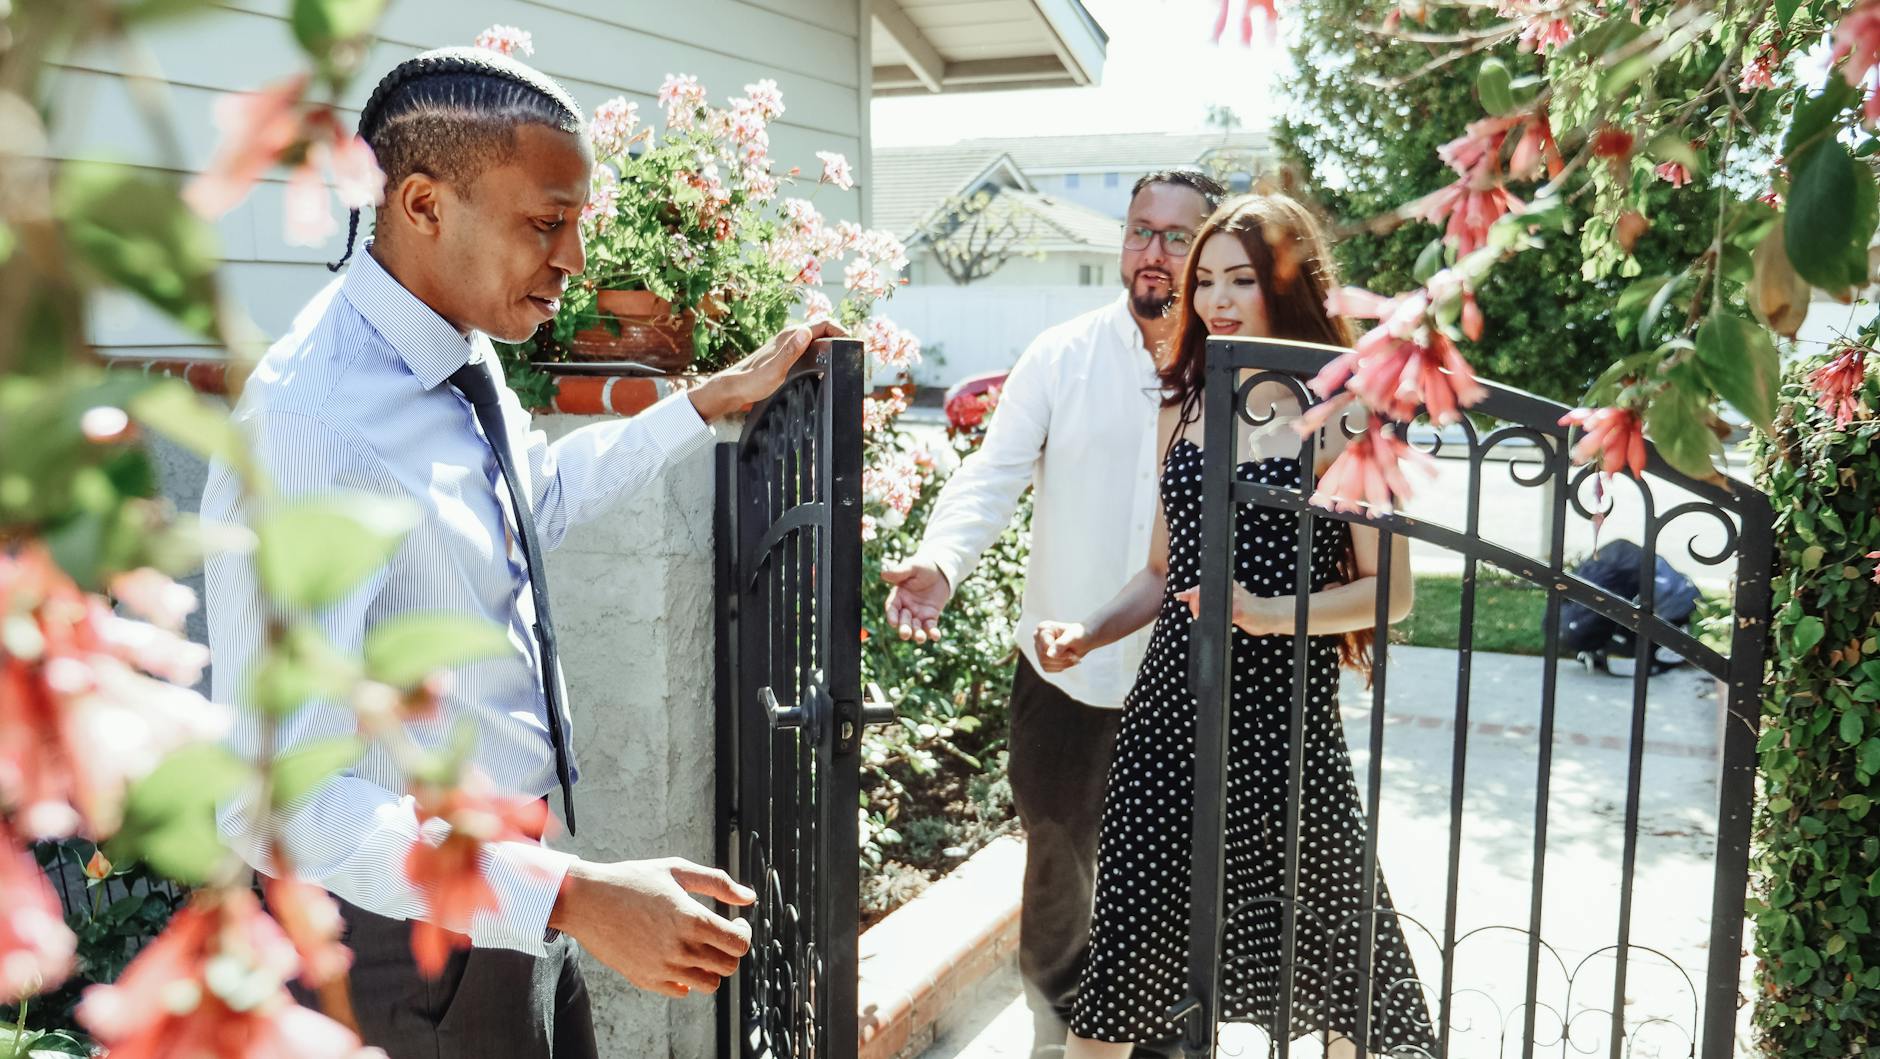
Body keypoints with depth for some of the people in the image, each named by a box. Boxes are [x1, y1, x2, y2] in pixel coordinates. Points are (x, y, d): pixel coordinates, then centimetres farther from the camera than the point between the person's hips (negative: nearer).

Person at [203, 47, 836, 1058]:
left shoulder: (463, 353, -2)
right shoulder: (310, 423, -30)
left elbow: (543, 491, 19)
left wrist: (715, 399, 12)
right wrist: (573, 895, -36)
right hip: (411, 919, -8)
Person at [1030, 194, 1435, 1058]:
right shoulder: (1182, 412, 11)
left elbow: (1390, 590, -6)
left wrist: (1269, 612, -20)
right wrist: (1086, 635, 0)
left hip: (1286, 715, -4)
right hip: (1171, 707, 4)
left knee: (1320, 933, 10)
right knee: (1129, 925, 5)